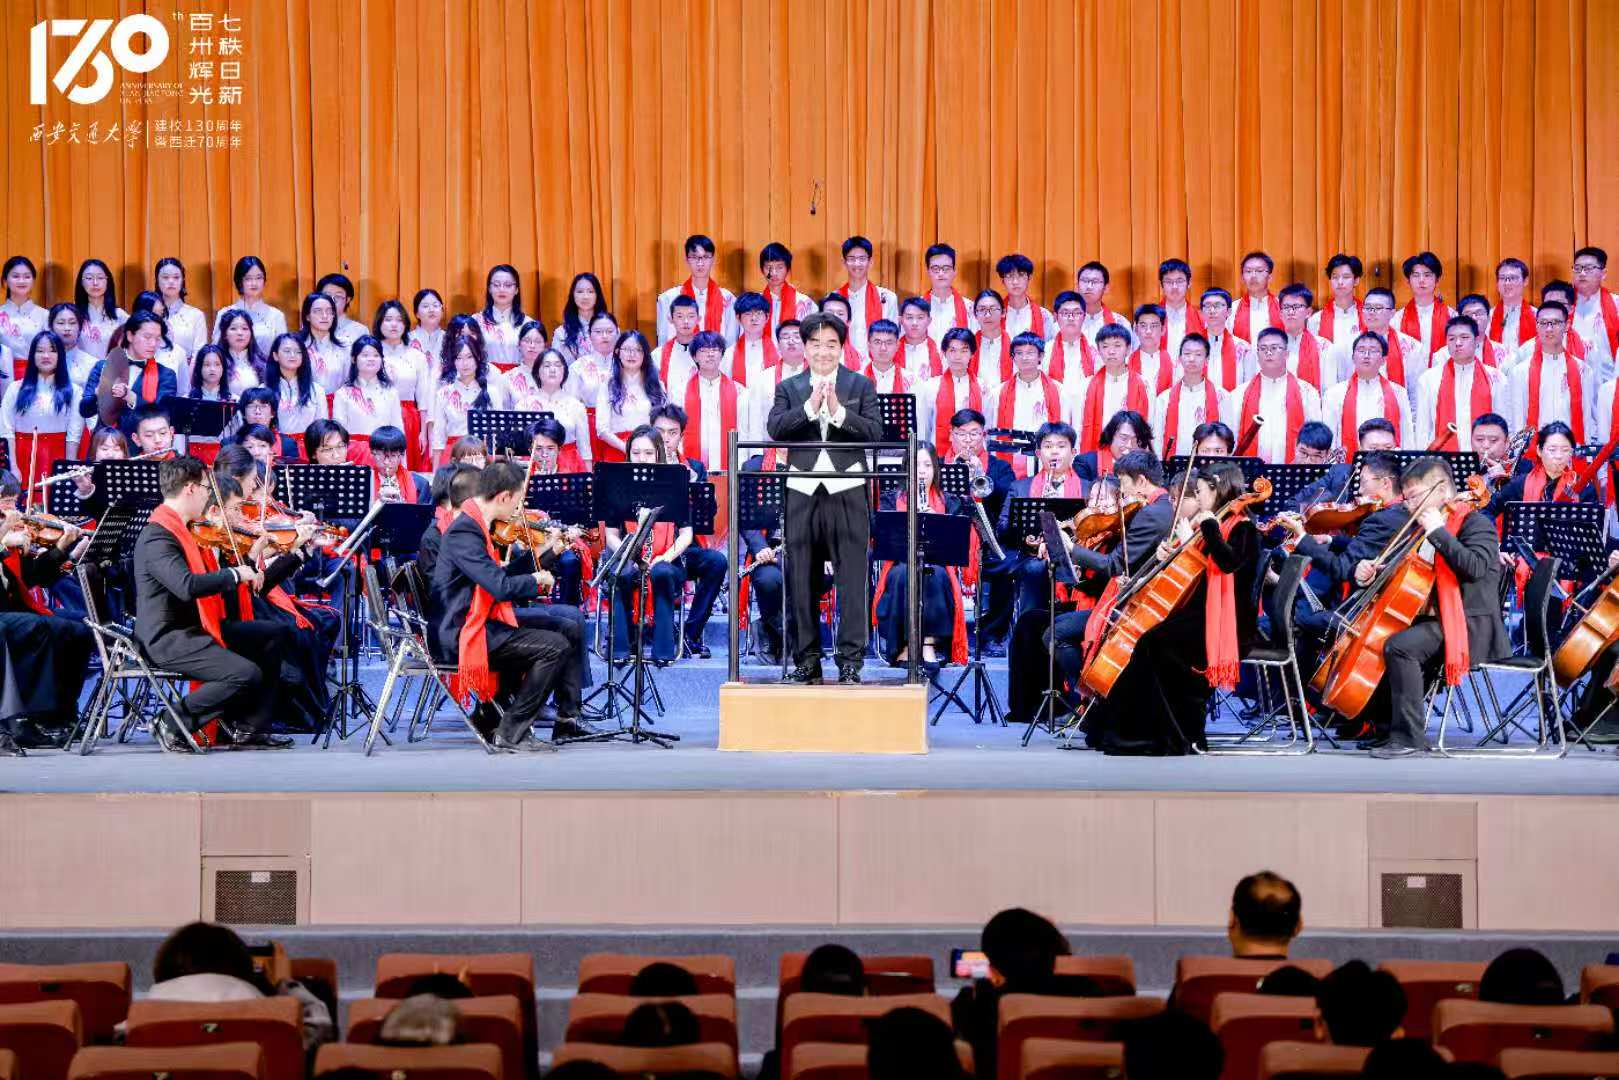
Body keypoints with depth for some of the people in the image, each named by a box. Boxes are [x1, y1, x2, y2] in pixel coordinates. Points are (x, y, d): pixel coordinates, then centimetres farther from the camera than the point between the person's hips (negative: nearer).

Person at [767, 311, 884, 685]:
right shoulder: (789, 388, 11)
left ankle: (850, 660, -2)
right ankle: (807, 659, 12)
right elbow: (775, 429, -4)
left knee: (852, 579, -5)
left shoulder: (861, 385, 8)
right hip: (802, 492, 2)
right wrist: (809, 408, -17)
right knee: (801, 580, 5)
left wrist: (838, 412, -18)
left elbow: (875, 432, -4)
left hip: (847, 491, -2)